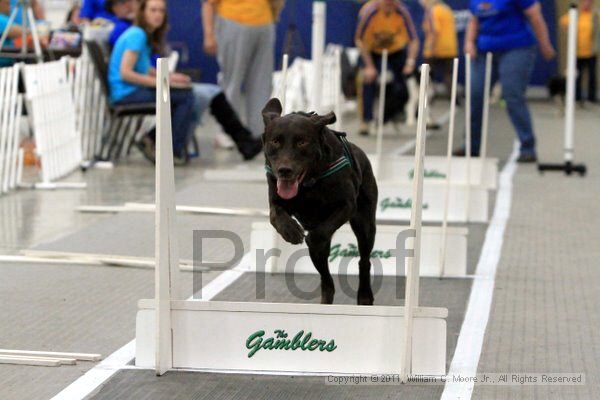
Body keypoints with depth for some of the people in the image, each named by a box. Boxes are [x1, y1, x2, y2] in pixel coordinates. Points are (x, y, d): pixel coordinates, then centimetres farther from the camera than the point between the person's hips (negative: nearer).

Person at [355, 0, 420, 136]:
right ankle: (366, 121, -13)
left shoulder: (402, 12, -27)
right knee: (369, 81, -16)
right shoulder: (369, 11, -30)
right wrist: (369, 66, -25)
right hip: (372, 51, -1)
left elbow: (414, 40, -23)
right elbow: (360, 40, -22)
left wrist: (410, 62, -37)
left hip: (397, 50, 1)